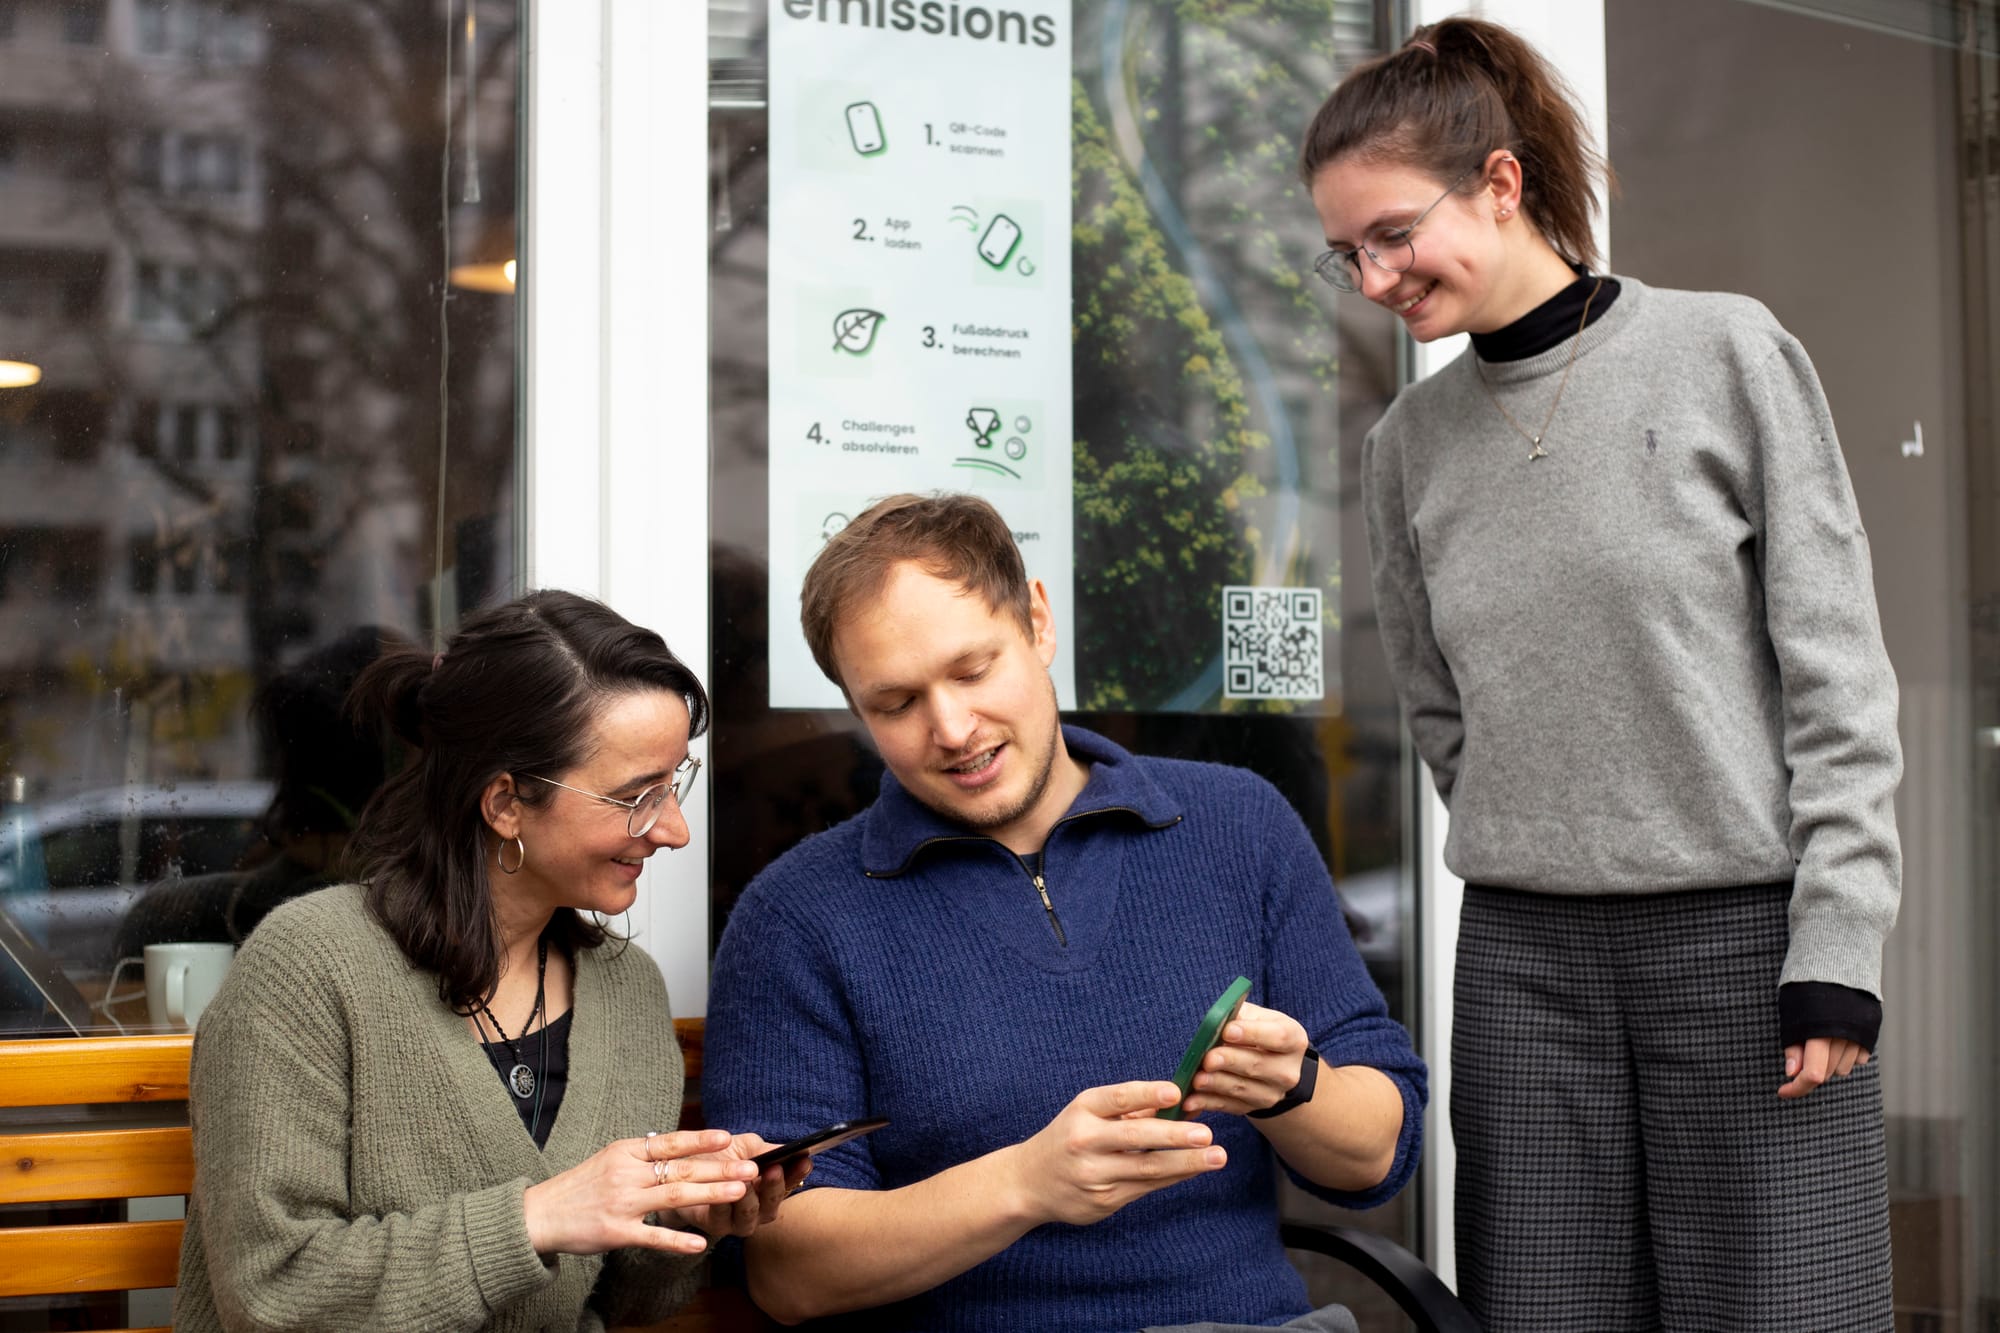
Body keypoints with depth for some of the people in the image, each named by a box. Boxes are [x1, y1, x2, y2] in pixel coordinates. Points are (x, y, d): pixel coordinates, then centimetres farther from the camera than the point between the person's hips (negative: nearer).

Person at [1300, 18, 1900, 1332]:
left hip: (1750, 931, -3)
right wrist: (1543, 864, 4)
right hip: (1522, 957, 3)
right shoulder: (1411, 444, 9)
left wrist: (1837, 949, -9)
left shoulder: (1728, 356, -2)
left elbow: (1838, 675, -4)